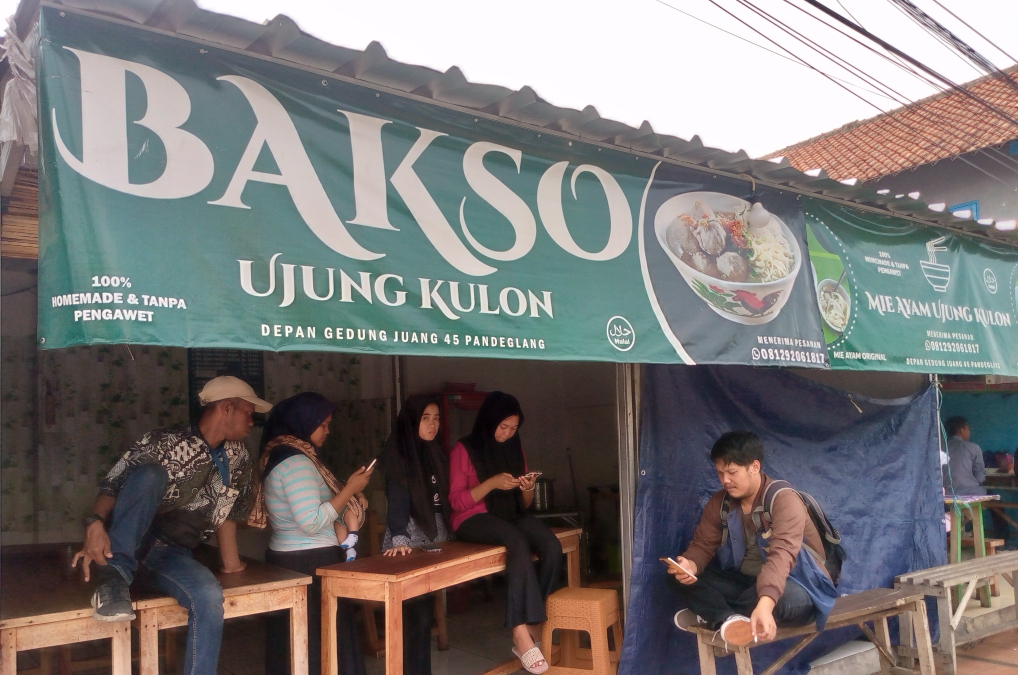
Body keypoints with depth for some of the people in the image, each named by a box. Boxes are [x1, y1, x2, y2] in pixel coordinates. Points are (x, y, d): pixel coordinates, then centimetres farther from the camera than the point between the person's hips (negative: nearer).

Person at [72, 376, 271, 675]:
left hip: (174, 553, 3)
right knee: (150, 474, -31)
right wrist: (96, 524, -34)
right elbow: (113, 484, -15)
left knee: (209, 597, -30)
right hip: (126, 541, -3)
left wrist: (230, 561, 13)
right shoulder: (164, 442, -10)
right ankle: (114, 577, -28)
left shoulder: (237, 457, 6)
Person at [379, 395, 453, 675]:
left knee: (426, 610, 6)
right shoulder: (398, 452, -9)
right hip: (411, 539, -6)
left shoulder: (435, 452, 13)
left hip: (435, 536, 7)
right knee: (414, 613, -10)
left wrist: (446, 534, 15)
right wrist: (400, 540, -29)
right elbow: (397, 500, -19)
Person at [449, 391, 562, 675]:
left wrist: (528, 489, -8)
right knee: (518, 542, -36)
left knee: (552, 546, -26)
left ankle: (531, 627, -21)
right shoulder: (465, 449, -4)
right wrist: (491, 483, -21)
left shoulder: (515, 448, 12)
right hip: (474, 518, -5)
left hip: (511, 515, 5)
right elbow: (457, 501, -10)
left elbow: (524, 504, 15)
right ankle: (522, 633, -37)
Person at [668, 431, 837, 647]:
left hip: (794, 584, -6)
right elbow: (703, 545, 0)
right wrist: (690, 565, -27)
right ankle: (729, 620, -34)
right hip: (747, 582, 6)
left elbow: (782, 554, -37)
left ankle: (712, 616, -28)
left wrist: (764, 604, -53)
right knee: (682, 578, -13)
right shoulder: (720, 502, -1)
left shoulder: (784, 500, -22)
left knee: (792, 598, -42)